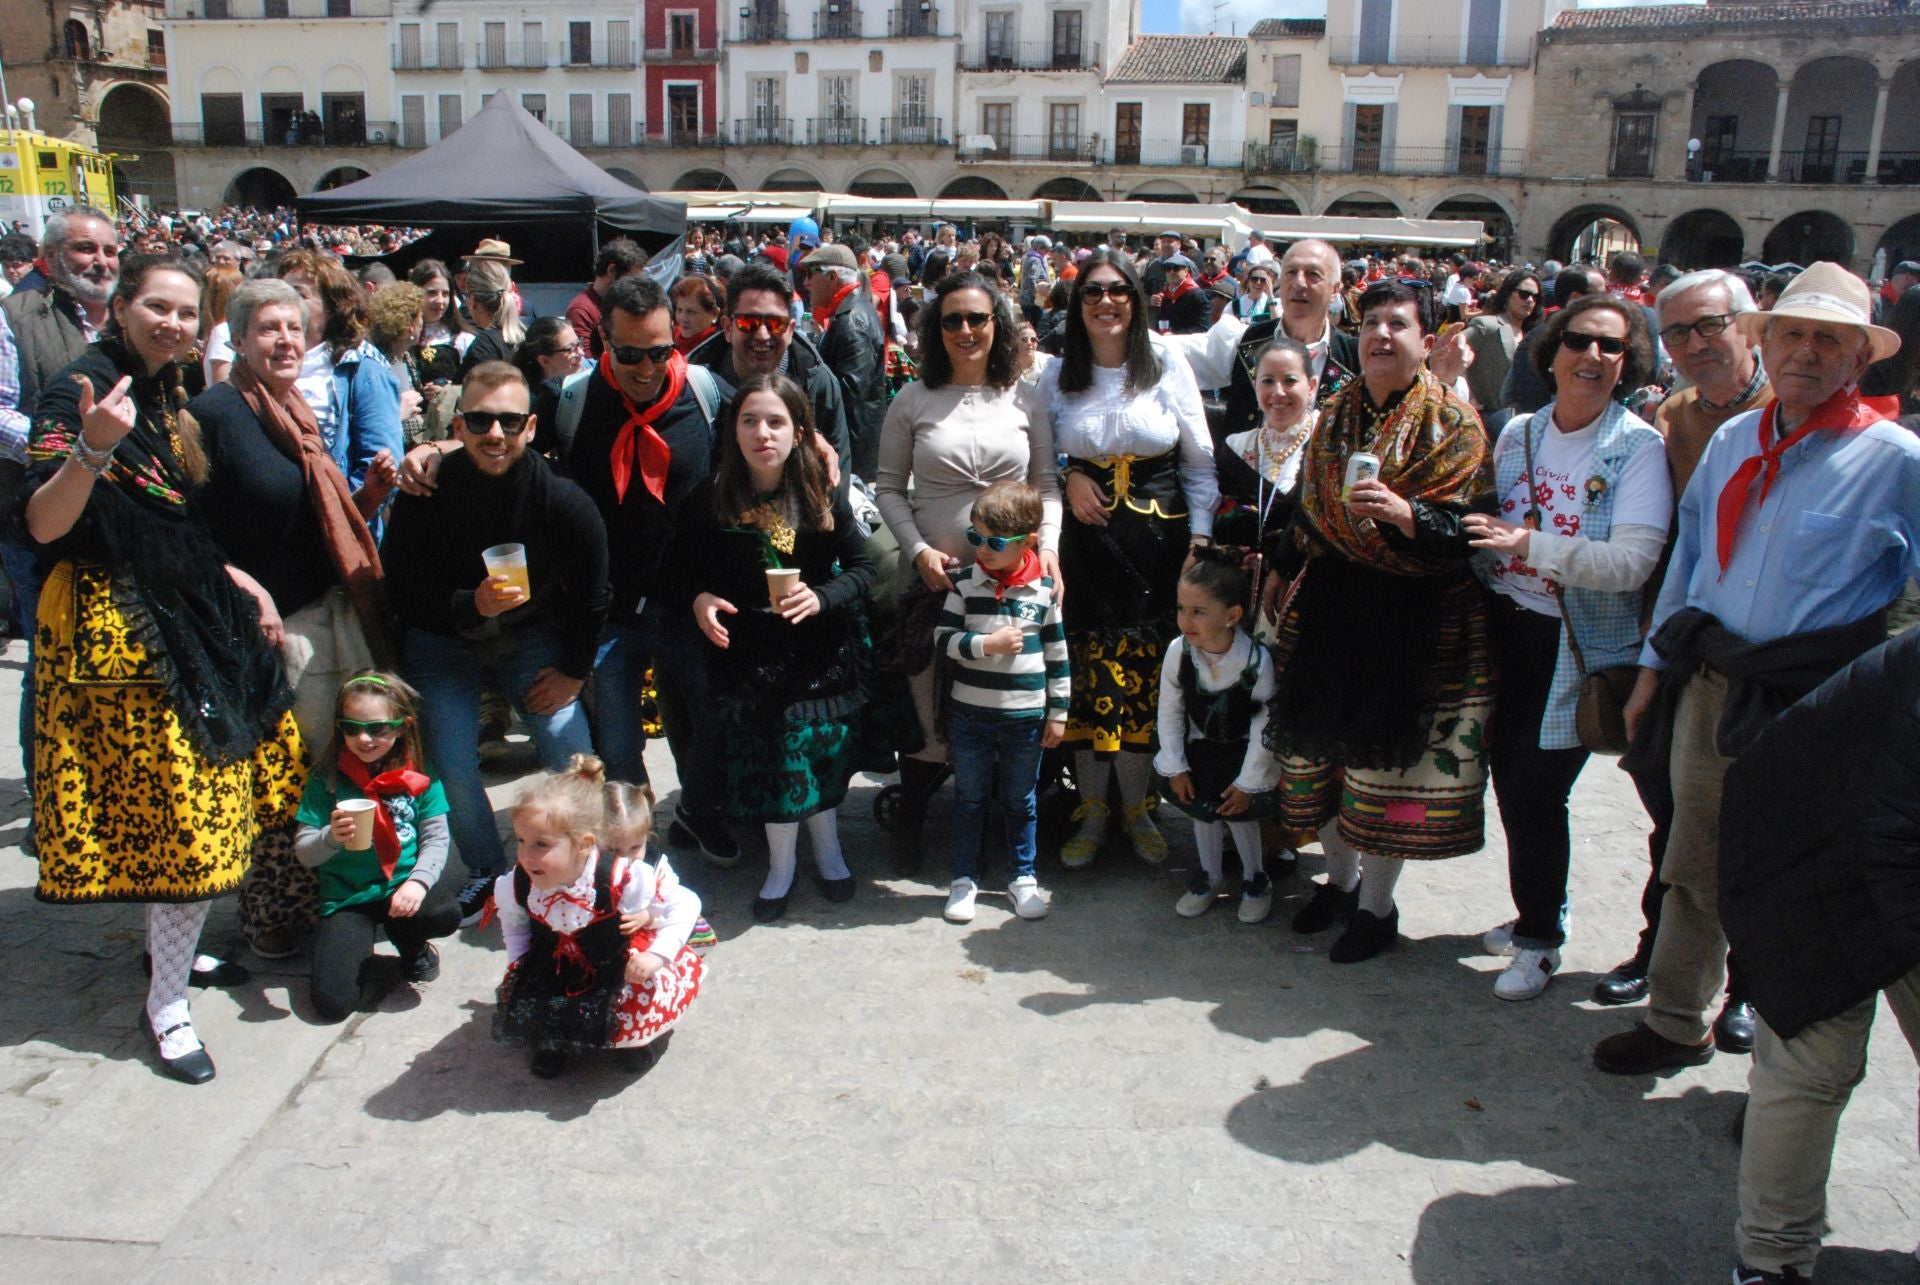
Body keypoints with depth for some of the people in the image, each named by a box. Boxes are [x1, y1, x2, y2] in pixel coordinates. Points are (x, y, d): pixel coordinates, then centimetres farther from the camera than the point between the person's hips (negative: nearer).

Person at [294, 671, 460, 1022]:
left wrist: (418, 880, -22)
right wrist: (332, 838, -25)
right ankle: (359, 944, 19)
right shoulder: (328, 779, -3)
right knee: (331, 1002, -17)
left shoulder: (420, 776, 0)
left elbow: (436, 838, -4)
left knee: (445, 914, -33)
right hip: (347, 897, 0)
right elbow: (303, 853, -3)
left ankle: (411, 946, 6)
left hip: (403, 886, 1)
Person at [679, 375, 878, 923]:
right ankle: (781, 862, 26)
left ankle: (827, 848, 32)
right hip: (746, 651, 0)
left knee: (825, 748, 7)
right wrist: (698, 598, -15)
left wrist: (822, 597, -18)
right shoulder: (709, 498, -7)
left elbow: (863, 567, 0)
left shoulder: (821, 496, -6)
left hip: (822, 648, 0)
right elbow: (682, 567, 6)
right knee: (766, 754, 4)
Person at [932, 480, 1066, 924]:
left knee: (1020, 801, 14)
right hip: (969, 715, 0)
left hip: (1026, 717, 0)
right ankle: (964, 879, 26)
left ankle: (1023, 877, 29)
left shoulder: (1044, 588, -5)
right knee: (969, 799, 12)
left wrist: (1058, 713, 3)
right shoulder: (965, 582, -7)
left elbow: (1058, 655, 1)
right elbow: (942, 639, -6)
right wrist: (987, 644, -21)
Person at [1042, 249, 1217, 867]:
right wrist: (1069, 478, -3)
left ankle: (1135, 808, 20)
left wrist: (1201, 536, -3)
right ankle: (1092, 810, 16)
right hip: (1087, 543, 1)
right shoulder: (1058, 376, 5)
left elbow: (1200, 462, 4)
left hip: (1158, 540, -1)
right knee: (1090, 677, 0)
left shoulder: (1168, 366, 1)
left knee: (1147, 677, 3)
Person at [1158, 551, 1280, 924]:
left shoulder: (1257, 659, -31)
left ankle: (1255, 880, 24)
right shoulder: (1178, 652, -23)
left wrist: (1248, 782, -16)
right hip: (1200, 749, 3)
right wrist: (1176, 767, -7)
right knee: (1202, 810, 10)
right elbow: (1170, 713, -8)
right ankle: (1210, 878, 33)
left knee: (1237, 810, -2)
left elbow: (1265, 726, -20)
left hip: (1242, 751, -3)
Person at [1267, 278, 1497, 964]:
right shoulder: (1335, 418, 11)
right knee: (1322, 745, 10)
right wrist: (1292, 582, 16)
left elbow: (1465, 532, -13)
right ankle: (1340, 878, 31)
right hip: (1332, 605, 5)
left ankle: (1376, 906, 17)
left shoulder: (1454, 425, -5)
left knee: (1391, 757, 0)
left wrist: (1405, 512, -30)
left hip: (1413, 616, -5)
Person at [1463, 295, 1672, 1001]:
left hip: (1579, 648, -5)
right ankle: (1538, 913, 34)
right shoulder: (1519, 434, 7)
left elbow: (1632, 563, -22)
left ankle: (1539, 938, 19)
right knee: (1510, 778, 11)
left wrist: (1531, 543, -28)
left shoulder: (1639, 447, -10)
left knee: (1535, 789, -4)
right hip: (1509, 631, 5)